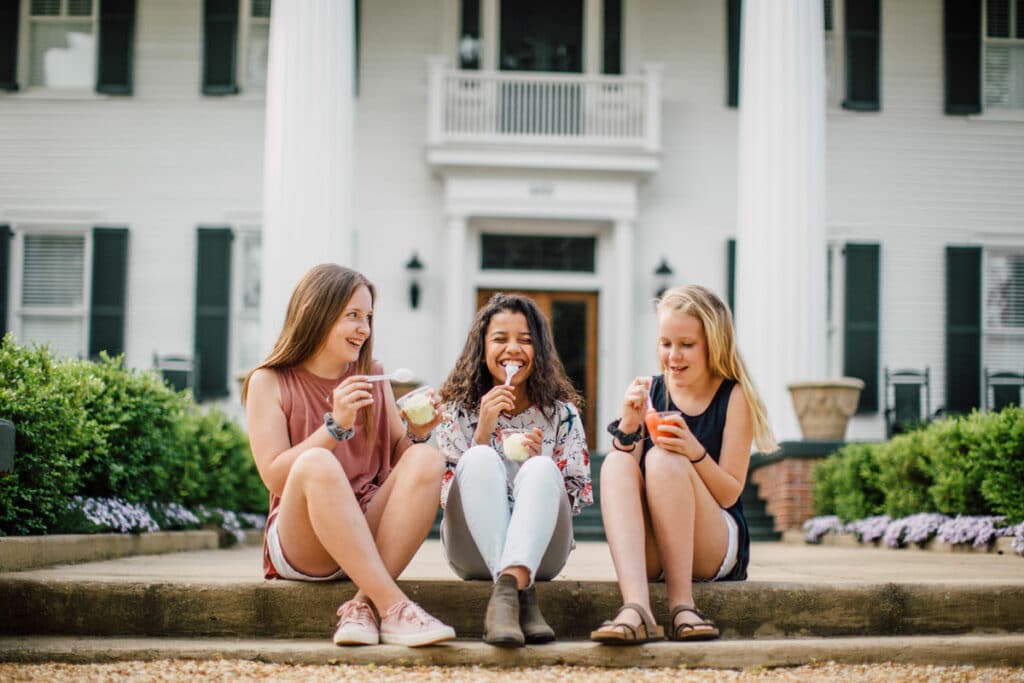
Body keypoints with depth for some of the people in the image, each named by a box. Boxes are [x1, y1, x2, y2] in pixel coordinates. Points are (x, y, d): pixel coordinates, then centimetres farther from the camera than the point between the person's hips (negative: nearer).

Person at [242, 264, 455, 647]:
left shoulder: (372, 378, 13)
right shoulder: (269, 382, 1)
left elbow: (397, 460, 16)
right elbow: (275, 478, -9)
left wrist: (416, 434, -5)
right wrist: (336, 426, -18)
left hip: (372, 535, 4)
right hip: (300, 543, -4)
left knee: (426, 459, -22)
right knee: (317, 463, -34)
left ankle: (364, 604, -31)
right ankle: (393, 608, -38)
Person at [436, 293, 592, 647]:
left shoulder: (561, 413, 8)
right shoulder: (460, 410, 6)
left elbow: (575, 498, 5)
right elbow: (448, 494, -3)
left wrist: (539, 460, -14)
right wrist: (483, 429, -14)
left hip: (539, 549, 0)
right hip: (474, 551, 0)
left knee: (540, 469, -29)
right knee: (482, 459, -28)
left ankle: (507, 590, -49)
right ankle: (523, 595, -42)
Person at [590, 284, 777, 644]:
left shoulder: (734, 396, -1)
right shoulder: (650, 391, 6)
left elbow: (730, 493, -6)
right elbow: (624, 482, 2)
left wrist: (695, 452, -24)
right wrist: (628, 426, -14)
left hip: (717, 549, -2)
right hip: (649, 552, 3)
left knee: (663, 459, -26)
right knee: (616, 463, -25)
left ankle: (682, 606, -29)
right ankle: (635, 608, -44)